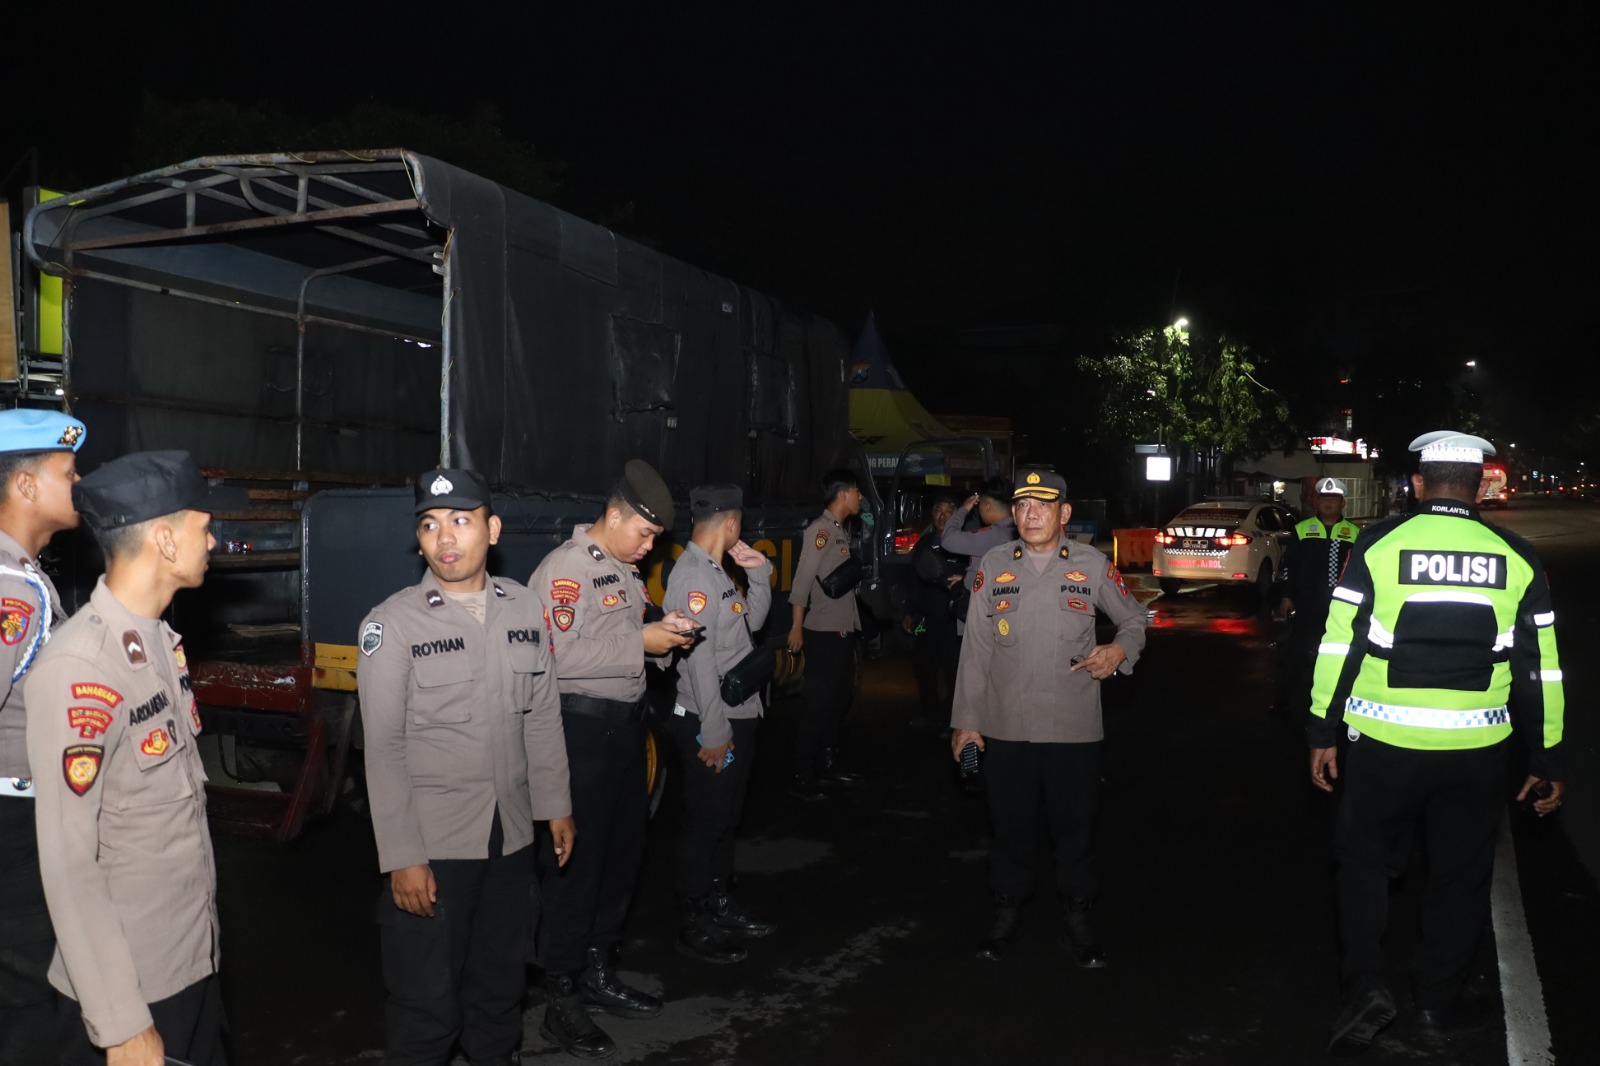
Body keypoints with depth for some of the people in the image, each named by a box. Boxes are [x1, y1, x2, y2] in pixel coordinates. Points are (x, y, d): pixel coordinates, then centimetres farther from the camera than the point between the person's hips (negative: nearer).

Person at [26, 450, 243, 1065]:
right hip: (127, 982, -8)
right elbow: (67, 862, -21)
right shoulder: (79, 668, -22)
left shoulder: (161, 641, 5)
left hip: (194, 954, 8)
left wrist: (202, 930, 11)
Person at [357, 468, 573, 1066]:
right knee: (427, 999, 6)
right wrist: (402, 857, -13)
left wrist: (555, 806, 11)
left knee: (500, 983, 18)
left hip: (512, 837, 4)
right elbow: (384, 748, -11)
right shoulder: (393, 625, -10)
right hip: (431, 843, -4)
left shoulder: (526, 610, 2)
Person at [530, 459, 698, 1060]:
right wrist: (641, 641, -19)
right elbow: (558, 655, -24)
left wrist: (665, 634, 2)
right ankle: (561, 1004, 12)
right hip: (580, 724, -9)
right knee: (576, 861, -1)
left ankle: (598, 975, 33)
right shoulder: (564, 570, -14)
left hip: (625, 722, 9)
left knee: (624, 849, 17)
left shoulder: (625, 570, 14)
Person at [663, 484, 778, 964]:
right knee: (704, 822, 1)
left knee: (726, 817, 19)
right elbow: (699, 659, -23)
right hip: (712, 724, -10)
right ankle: (696, 927, 13)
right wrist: (713, 732, -22)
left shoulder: (716, 571, 12)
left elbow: (753, 622, 20)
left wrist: (759, 574, 6)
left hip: (738, 716, 10)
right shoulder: (693, 575, -19)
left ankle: (719, 906, 33)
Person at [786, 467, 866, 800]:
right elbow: (803, 579, -18)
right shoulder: (820, 529, -13)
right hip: (823, 632, -9)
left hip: (844, 630, 9)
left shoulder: (842, 531, 14)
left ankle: (826, 763, 28)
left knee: (843, 696, 15)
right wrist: (796, 627, -21)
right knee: (821, 701, -4)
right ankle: (803, 775, 5)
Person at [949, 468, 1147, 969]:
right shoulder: (993, 565, 2)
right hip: (1005, 727, 1)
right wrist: (966, 719, 4)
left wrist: (1119, 651, -9)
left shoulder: (1093, 565, 0)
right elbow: (975, 647, 5)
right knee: (1011, 825, 12)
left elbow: (1134, 619, 14)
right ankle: (1007, 911, 31)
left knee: (1075, 827, 10)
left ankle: (1077, 917, 29)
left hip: (1074, 727, -1)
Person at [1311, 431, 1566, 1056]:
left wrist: (1323, 733, 2)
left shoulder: (1378, 545, -5)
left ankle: (1364, 986, 5)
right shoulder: (1515, 558, 1)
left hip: (1385, 744, -1)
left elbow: (1339, 644, -6)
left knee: (1364, 857, 16)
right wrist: (1547, 762, 11)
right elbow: (1539, 668, 3)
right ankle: (1439, 1001, 28)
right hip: (1476, 749, 2)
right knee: (1460, 874, 17)